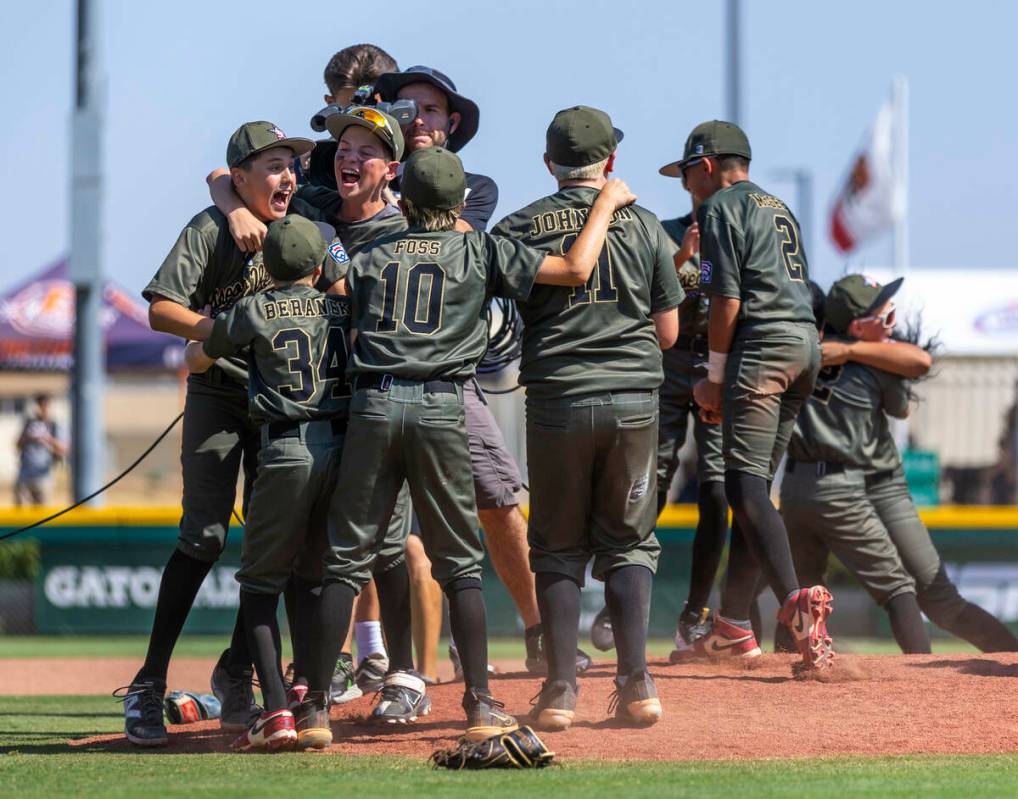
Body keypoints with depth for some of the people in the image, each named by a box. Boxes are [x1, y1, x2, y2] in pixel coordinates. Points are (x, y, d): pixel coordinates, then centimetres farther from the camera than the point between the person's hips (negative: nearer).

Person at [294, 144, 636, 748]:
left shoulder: (372, 258, 17)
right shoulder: (480, 251, 9)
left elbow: (352, 341, 13)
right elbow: (575, 269, 4)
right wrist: (607, 203, 16)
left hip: (372, 404, 1)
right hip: (442, 408, -1)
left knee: (349, 557, 5)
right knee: (459, 562, 7)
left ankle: (318, 707, -1)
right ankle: (480, 704, 2)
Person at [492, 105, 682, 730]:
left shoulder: (519, 228, 1)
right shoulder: (643, 225, 4)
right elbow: (668, 332, 7)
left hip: (557, 401, -1)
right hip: (634, 398, 1)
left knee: (559, 548, 8)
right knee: (628, 542, 10)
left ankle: (561, 689, 0)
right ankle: (636, 683, -2)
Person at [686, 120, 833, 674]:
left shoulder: (720, 208, -1)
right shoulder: (779, 208, 25)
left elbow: (727, 301, -10)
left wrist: (715, 378, 0)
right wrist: (727, 382, 22)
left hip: (761, 347, -9)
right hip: (807, 344, 9)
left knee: (745, 484, -15)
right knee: (752, 484, 15)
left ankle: (795, 601, -35)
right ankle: (733, 624, 19)